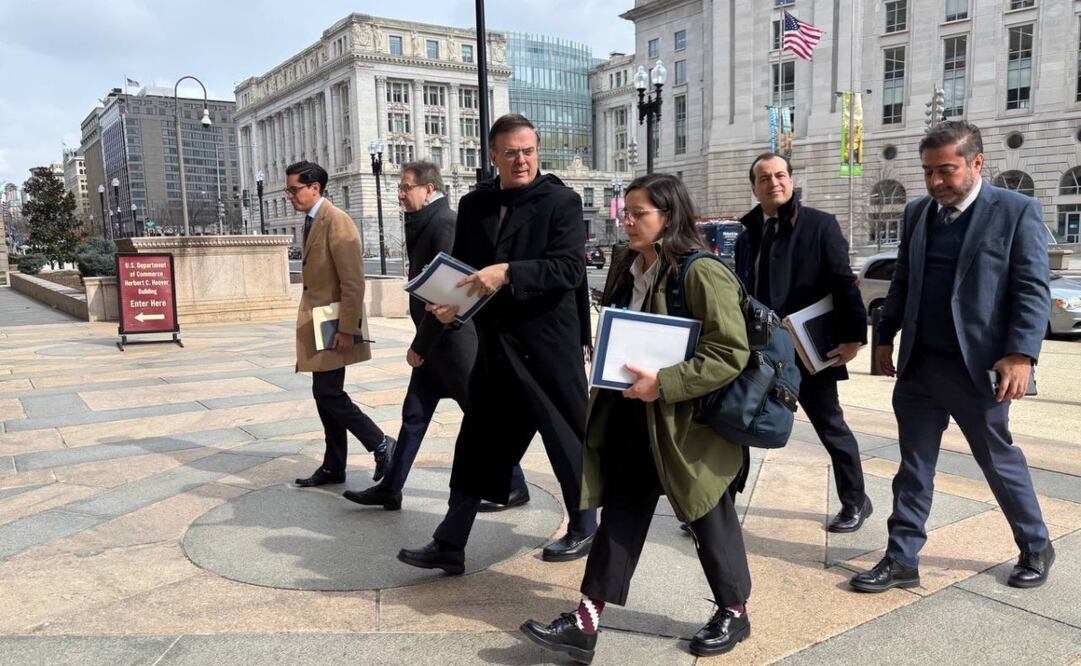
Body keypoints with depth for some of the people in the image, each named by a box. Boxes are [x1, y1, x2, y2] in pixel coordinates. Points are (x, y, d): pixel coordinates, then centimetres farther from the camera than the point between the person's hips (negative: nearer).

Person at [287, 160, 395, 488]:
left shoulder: (336, 221, -14)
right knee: (326, 395, 12)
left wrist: (347, 329, -22)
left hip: (333, 326, -9)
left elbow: (353, 280, -20)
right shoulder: (312, 222, 14)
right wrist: (308, 324, 16)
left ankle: (382, 445, 5)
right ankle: (333, 467, 21)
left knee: (328, 394, -8)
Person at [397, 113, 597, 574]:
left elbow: (569, 269, -17)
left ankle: (584, 528, 31)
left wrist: (508, 273, -26)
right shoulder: (473, 204, 9)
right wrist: (448, 303, -5)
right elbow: (459, 268, 15)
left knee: (567, 436, 10)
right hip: (494, 343, 5)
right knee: (478, 443, 7)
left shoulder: (561, 201, -6)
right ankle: (449, 544, 16)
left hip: (548, 342, -4)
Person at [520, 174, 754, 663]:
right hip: (630, 416, 7)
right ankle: (585, 624, 14)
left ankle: (734, 613, 33)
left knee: (709, 521, 11)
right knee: (619, 516, 9)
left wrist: (664, 384, -26)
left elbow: (731, 353, -22)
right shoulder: (626, 267, 7)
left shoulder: (702, 273, -18)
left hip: (685, 421, -7)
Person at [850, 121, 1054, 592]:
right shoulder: (917, 213, 9)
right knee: (914, 466, 9)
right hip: (917, 364, 5)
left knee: (1000, 461, 12)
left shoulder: (1017, 211, -6)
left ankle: (1036, 549, 34)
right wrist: (885, 337, 13)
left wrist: (1021, 354, -19)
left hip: (976, 366, -4)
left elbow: (1033, 289, -10)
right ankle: (902, 560, 18)